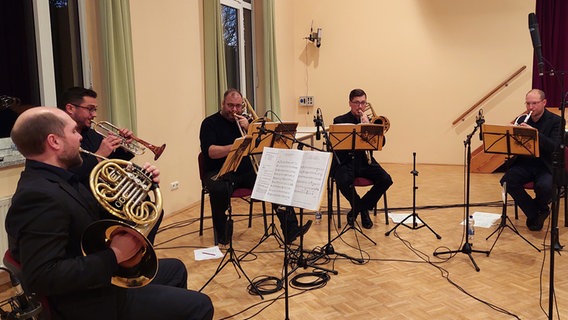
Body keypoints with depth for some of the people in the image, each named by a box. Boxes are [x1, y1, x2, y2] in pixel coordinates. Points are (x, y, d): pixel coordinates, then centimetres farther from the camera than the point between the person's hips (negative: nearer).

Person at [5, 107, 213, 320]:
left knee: (174, 269, 26)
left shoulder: (57, 179, 4)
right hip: (92, 301, -10)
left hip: (106, 273, 10)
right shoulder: (39, 195, -27)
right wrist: (114, 255, -29)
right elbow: (42, 278, -33)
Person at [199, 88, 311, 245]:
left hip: (246, 171, 4)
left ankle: (291, 231, -20)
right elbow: (210, 152, -13)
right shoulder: (210, 123, 2)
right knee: (219, 189, -37)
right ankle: (222, 236, -14)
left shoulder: (245, 121, 16)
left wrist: (248, 128, -9)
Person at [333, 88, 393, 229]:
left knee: (386, 180, -21)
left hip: (365, 161, 3)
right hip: (346, 161, -3)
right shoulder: (339, 121, 1)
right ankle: (363, 209, -2)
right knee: (343, 181, -34)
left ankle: (359, 208, 1)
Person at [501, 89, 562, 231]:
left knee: (544, 186, -34)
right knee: (507, 181, -24)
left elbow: (553, 147, -18)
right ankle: (534, 214, -4)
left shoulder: (556, 121, -4)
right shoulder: (522, 120, 9)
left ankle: (540, 208, 6)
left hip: (546, 165, -4)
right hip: (525, 163, 4)